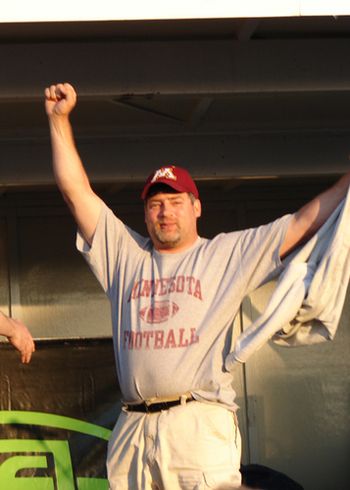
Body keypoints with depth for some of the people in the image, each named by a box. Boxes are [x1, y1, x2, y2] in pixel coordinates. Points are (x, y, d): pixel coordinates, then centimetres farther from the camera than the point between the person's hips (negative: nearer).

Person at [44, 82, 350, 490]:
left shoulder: (229, 253, 12)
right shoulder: (124, 254, 19)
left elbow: (305, 222, 7)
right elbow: (75, 190, 18)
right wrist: (59, 119, 16)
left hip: (200, 425, -3)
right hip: (132, 430, 3)